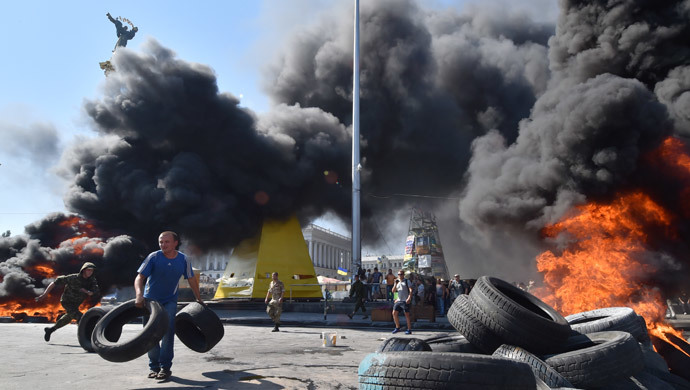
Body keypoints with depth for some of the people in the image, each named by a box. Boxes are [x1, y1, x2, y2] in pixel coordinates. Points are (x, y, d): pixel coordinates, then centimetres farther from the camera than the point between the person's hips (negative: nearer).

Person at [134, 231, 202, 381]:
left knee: (168, 330, -14)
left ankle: (165, 367, -7)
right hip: (150, 300, 0)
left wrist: (199, 299, 11)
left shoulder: (183, 259, -7)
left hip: (170, 301, 0)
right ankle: (154, 366, 18)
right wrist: (139, 295, -37)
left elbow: (191, 279, 5)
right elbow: (139, 277, -19)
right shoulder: (153, 257, -15)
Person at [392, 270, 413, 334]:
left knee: (407, 315, -4)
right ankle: (397, 327, 15)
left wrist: (409, 298, -21)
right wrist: (395, 284, -3)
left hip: (405, 301, -6)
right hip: (398, 300, 6)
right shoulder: (397, 282, 16)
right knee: (394, 313, 2)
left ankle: (409, 330, 4)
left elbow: (410, 290, -9)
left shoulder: (407, 281, 0)